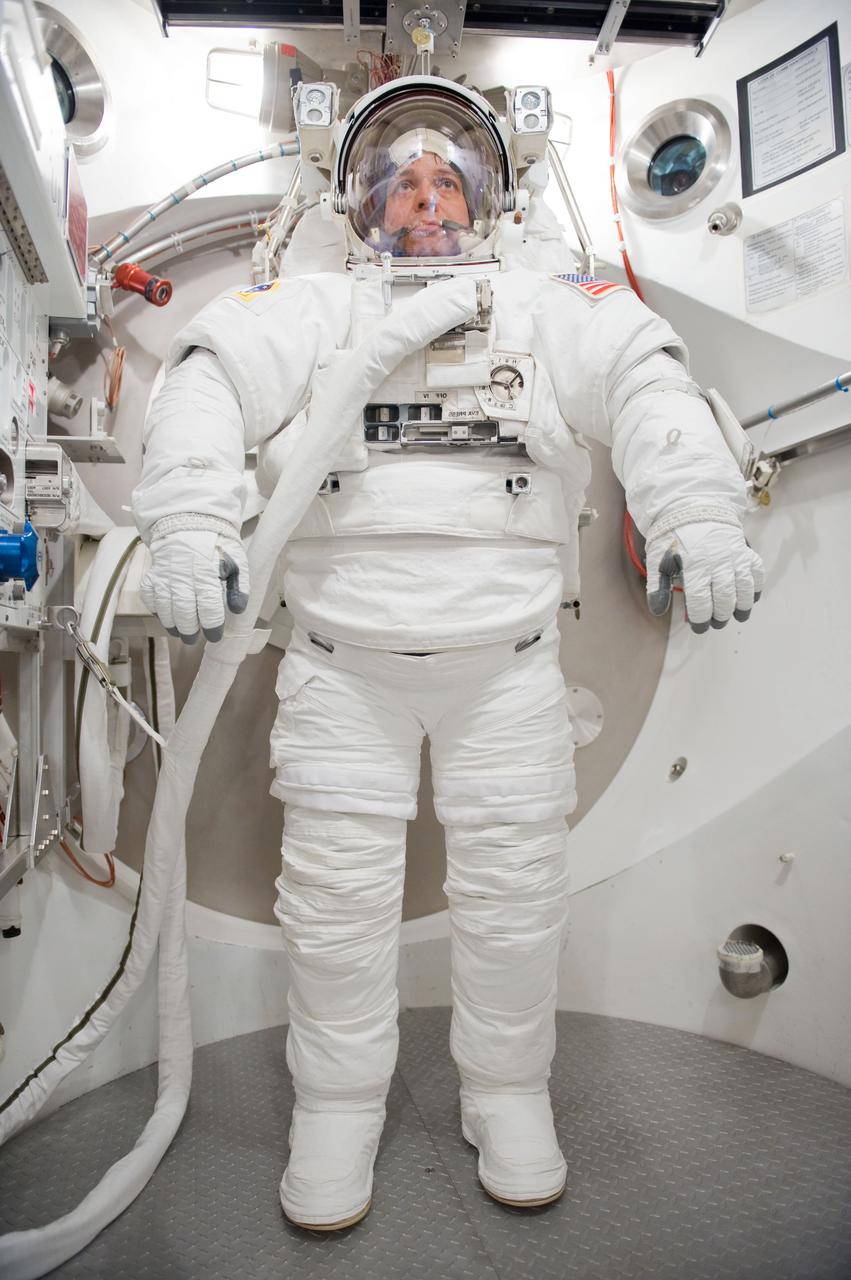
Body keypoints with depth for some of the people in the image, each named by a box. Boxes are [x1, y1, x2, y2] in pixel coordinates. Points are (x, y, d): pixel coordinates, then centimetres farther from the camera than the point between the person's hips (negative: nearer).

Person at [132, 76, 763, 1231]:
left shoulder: (543, 311, 12)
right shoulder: (313, 311, 12)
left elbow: (645, 381, -3)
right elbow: (214, 376, -4)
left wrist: (697, 517, -22)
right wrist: (191, 524, -22)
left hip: (507, 662, 1)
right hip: (344, 665, 0)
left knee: (513, 889, 7)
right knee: (337, 895, 4)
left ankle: (509, 1096, 32)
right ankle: (338, 1108, 29)